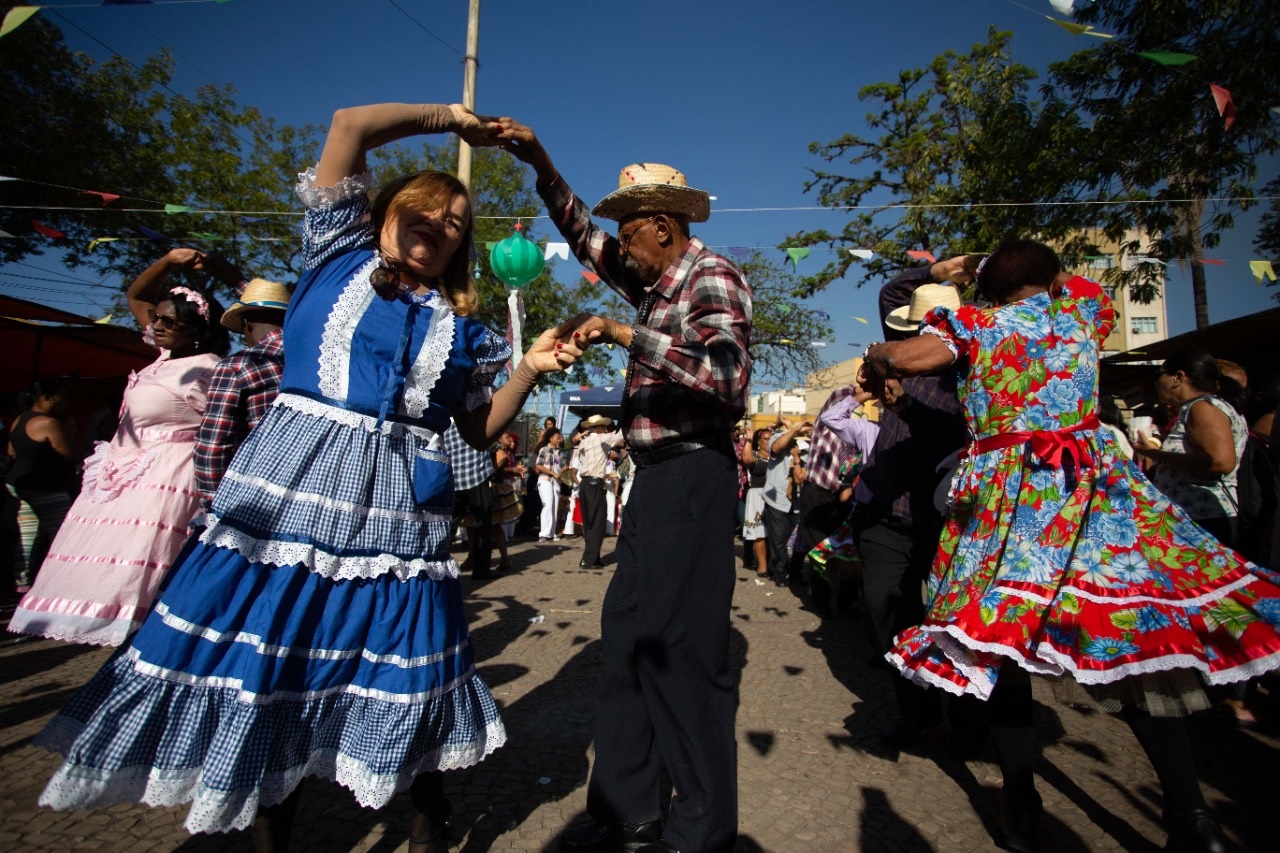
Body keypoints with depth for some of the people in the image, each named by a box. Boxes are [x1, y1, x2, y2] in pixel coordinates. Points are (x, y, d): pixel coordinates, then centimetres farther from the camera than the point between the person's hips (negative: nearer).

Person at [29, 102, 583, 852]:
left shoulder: (460, 327, 13)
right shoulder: (339, 256, 10)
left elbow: (480, 430, 12)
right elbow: (352, 125, 1)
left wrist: (531, 370, 0)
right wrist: (451, 118, 10)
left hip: (397, 508, 1)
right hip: (291, 489, -1)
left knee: (404, 675, 6)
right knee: (263, 662, 5)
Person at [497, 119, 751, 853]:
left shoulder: (712, 276, -7)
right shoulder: (655, 281, 18)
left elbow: (730, 372, -24)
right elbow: (585, 237, 28)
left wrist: (628, 335, -23)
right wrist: (541, 164, 21)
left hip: (694, 476, -9)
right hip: (655, 475, 9)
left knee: (684, 647, -5)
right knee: (627, 637, 11)